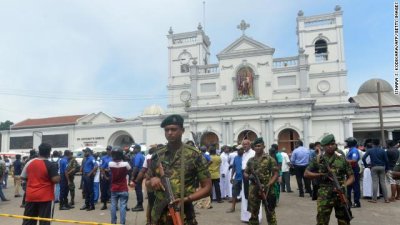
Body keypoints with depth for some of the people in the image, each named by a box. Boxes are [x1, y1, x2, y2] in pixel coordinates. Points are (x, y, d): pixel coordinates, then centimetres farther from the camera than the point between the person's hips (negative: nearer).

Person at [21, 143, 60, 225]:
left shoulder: (30, 163, 3)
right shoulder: (51, 165, -13)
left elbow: (23, 177, 11)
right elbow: (56, 180, -17)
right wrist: (58, 176, 3)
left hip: (30, 196, 5)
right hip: (45, 197, -5)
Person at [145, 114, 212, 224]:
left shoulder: (194, 155, -6)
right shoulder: (157, 156, 5)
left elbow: (207, 187, -4)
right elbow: (147, 182, 16)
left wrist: (186, 199, -17)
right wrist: (152, 180, -7)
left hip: (184, 216, -3)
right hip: (159, 215, 4)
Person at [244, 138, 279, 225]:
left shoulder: (270, 159, -3)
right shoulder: (250, 160, 9)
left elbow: (276, 174, -5)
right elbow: (245, 173, 15)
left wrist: (269, 184, -17)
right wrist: (249, 176, -7)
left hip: (267, 189, -4)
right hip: (253, 190, 4)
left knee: (270, 213, 4)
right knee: (253, 213, 12)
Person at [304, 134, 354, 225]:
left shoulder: (342, 160, 5)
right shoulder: (318, 160, 1)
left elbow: (351, 177, 6)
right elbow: (306, 174, 3)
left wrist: (345, 185, -14)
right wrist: (321, 175, -10)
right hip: (324, 195, -2)